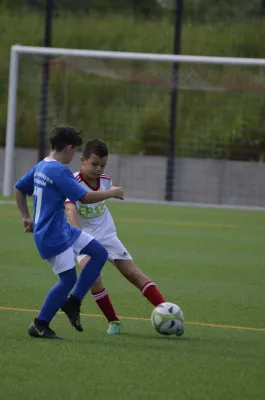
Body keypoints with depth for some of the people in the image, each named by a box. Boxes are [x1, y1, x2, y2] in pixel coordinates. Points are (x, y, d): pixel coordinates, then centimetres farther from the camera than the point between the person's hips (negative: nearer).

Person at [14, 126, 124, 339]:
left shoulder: (40, 167, 10)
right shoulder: (60, 172, -20)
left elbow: (19, 188, 21)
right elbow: (84, 197, -23)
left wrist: (26, 217, 24)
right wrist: (111, 193, -9)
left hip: (63, 230, 10)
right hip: (53, 235, -10)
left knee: (100, 253, 9)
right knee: (68, 279, -8)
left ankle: (72, 303, 12)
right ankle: (39, 326, 2)